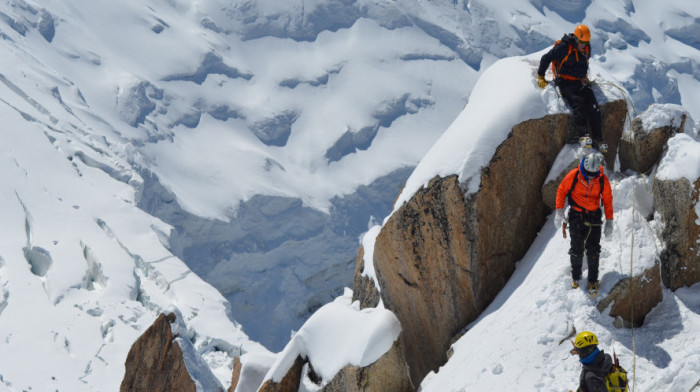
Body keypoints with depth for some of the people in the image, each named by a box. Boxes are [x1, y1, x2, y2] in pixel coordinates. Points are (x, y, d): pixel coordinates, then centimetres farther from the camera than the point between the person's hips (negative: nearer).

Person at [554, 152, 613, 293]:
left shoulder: (603, 180, -8)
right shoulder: (574, 175, -13)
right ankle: (575, 276, 22)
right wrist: (559, 212, -8)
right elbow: (561, 190, -1)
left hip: (594, 217, 1)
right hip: (576, 216, -1)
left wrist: (609, 221, 2)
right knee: (577, 249, 0)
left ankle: (593, 280, 10)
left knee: (593, 250, -3)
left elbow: (607, 200, 4)